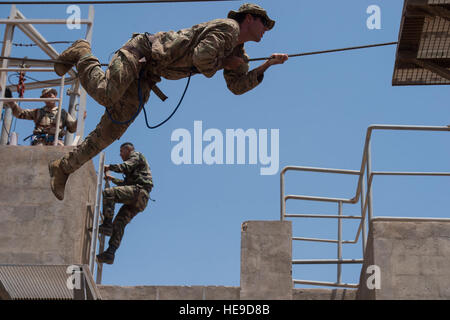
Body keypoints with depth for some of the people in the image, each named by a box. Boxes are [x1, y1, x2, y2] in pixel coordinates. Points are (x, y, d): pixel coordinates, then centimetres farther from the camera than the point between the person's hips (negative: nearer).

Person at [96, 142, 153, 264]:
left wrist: (109, 167, 2)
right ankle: (110, 253, -10)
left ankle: (107, 224, -30)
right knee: (119, 223, -1)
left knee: (108, 193, -24)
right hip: (137, 199, 9)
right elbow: (126, 183, 42)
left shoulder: (136, 155, 10)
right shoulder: (133, 165, 38)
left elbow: (126, 167, -9)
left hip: (138, 190, -9)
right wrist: (112, 178, 40)